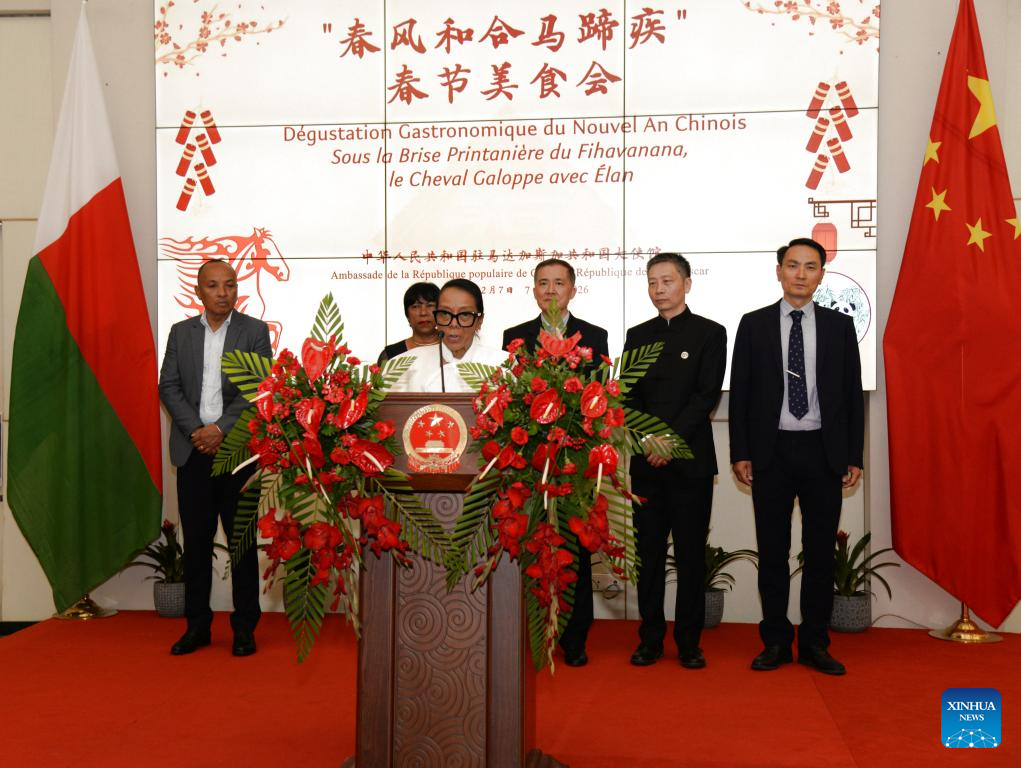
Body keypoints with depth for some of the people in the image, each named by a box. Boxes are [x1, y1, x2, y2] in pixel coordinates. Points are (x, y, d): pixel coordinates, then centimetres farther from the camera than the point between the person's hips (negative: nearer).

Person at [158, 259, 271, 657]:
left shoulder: (254, 331, 3)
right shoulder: (180, 332, 12)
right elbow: (168, 386, 5)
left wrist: (220, 429, -14)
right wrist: (196, 430, -9)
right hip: (193, 450, 3)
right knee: (196, 541, 6)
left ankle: (244, 627, 10)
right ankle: (197, 625, 16)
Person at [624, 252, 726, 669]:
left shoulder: (710, 333, 3)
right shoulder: (638, 335, 13)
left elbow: (707, 395, -6)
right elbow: (628, 395, 7)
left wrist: (671, 437, -14)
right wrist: (648, 439, -9)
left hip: (690, 459, -3)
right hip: (646, 459, 3)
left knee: (691, 552, 3)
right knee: (649, 551, 6)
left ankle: (689, 641, 11)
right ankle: (650, 638, 14)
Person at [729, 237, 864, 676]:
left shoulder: (839, 325, 7)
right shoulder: (754, 325, 4)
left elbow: (853, 393, 6)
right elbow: (740, 392, 3)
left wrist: (854, 456, 1)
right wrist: (740, 453, -4)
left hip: (823, 452, 1)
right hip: (771, 451, -1)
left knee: (820, 552, 7)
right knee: (773, 552, 6)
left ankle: (814, 643, 18)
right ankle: (776, 642, 17)